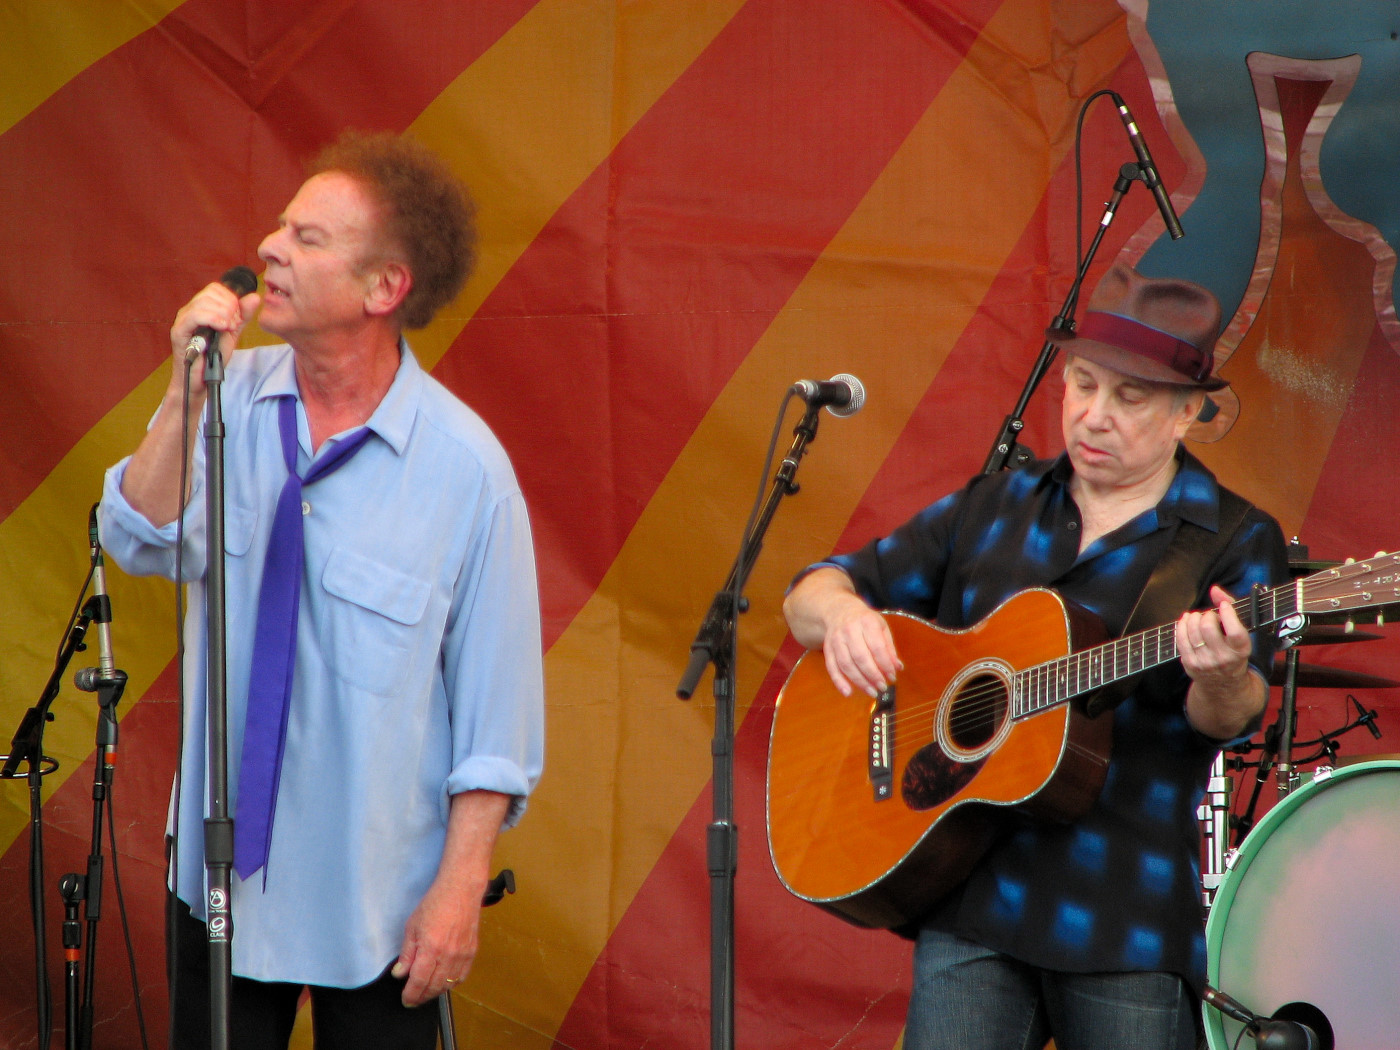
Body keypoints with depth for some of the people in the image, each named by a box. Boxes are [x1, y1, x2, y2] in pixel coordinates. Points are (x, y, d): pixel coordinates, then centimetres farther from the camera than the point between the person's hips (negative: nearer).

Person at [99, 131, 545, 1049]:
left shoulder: (467, 465, -12)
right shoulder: (232, 399, -1)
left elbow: (496, 702, -10)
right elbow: (142, 543, -12)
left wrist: (462, 883, -12)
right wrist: (186, 395, -21)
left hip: (378, 887, -3)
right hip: (224, 864, 4)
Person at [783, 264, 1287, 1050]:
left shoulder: (1236, 543, 1)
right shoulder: (995, 507, 13)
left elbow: (1232, 718, -13)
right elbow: (812, 594, 15)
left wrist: (1221, 682, -36)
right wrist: (840, 612, -9)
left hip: (1125, 925, -2)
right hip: (970, 900, 3)